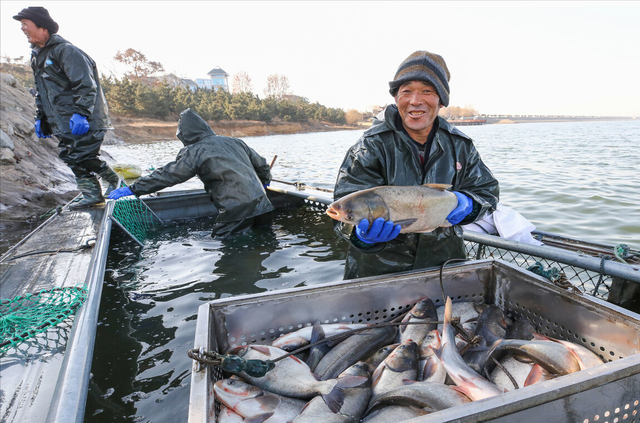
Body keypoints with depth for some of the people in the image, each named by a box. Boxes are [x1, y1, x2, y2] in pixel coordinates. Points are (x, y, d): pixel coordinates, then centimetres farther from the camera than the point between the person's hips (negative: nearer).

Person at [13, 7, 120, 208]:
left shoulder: (65, 51, -10)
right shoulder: (37, 56, 19)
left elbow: (85, 86, -19)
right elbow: (41, 92, 24)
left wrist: (80, 114, -25)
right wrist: (40, 118, 18)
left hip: (84, 121, -9)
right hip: (63, 123, 9)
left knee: (83, 156, -11)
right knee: (70, 156, 6)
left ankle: (113, 180, 10)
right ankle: (92, 195, 11)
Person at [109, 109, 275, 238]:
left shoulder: (196, 151, -2)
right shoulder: (234, 142, 18)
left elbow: (168, 175, -1)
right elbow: (261, 164, 25)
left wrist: (133, 189, 8)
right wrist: (264, 182, 45)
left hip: (236, 210, -7)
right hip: (262, 204, 7)